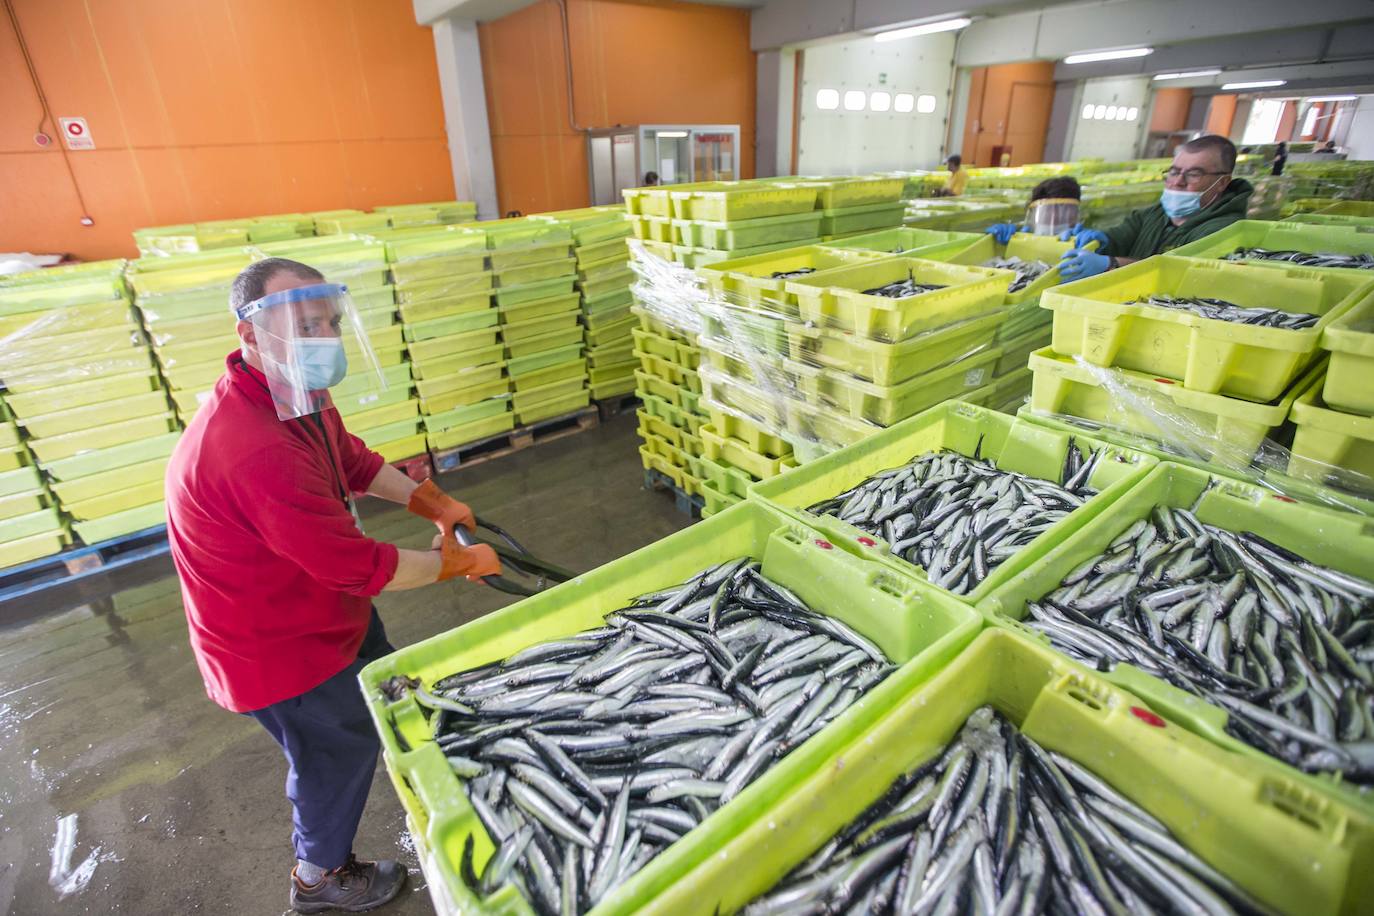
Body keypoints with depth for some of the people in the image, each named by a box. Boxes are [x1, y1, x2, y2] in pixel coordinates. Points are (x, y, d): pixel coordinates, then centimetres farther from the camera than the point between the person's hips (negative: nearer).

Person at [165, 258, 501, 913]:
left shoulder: (298, 395, -9)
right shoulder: (257, 452, -40)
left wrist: (432, 504, 3)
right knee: (336, 753, 17)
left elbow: (355, 461, 9)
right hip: (279, 644, -8)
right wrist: (460, 562, -21)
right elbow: (360, 566, -34)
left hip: (329, 602, 9)